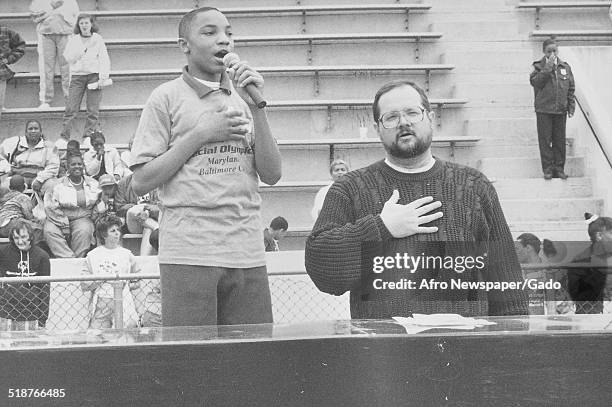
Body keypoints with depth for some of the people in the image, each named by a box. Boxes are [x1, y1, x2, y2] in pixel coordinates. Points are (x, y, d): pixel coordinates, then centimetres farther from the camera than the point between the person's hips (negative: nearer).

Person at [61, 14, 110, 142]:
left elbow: (104, 59, 1)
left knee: (93, 110, -4)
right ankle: (64, 137, -6)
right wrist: (81, 48, -10)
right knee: (71, 109, -6)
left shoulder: (98, 39, 5)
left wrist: (103, 77, -9)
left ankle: (88, 138, 3)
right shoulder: (73, 39, 9)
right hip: (77, 75, 1)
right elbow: (68, 58, 3)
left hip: (94, 75, -1)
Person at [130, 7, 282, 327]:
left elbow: (271, 175, 7)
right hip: (189, 254, -4)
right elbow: (141, 183, -2)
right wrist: (201, 135, -6)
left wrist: (256, 107, -3)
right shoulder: (166, 98, 4)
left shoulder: (242, 97, 15)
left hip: (247, 253, 4)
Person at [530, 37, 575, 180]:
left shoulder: (565, 67, 8)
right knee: (545, 139, 0)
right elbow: (535, 82, -15)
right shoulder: (539, 66, 1)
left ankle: (559, 168, 14)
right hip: (544, 109, -2)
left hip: (560, 110, 2)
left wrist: (571, 107, 6)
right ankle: (548, 168, 6)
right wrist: (547, 68, -18)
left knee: (560, 140, 6)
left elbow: (571, 89, 11)